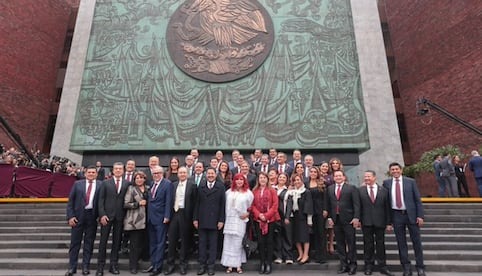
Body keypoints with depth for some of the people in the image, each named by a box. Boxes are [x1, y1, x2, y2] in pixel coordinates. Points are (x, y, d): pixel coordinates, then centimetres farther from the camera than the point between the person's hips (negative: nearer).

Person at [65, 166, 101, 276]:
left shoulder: (101, 185, 0)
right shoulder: (77, 183, 4)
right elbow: (70, 200, 3)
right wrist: (70, 216, -4)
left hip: (92, 216, -1)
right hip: (78, 215, 1)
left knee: (89, 242, 7)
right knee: (75, 242, 8)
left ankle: (85, 267, 18)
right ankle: (72, 267, 19)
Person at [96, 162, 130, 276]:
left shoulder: (127, 183, 4)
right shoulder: (106, 183, 4)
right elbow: (101, 200, 0)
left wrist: (126, 215, -5)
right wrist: (102, 214, -9)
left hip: (120, 216, 1)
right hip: (107, 215, 0)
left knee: (117, 241, 7)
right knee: (103, 241, 5)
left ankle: (114, 265, 18)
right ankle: (100, 266, 15)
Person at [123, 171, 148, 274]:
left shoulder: (147, 189, 12)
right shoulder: (131, 188, -2)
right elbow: (126, 204, -9)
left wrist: (146, 203, 5)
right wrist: (138, 203, -15)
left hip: (145, 220, 5)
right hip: (134, 221, -5)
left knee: (144, 243, 7)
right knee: (135, 244, 1)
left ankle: (135, 260, 30)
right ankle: (133, 266, 18)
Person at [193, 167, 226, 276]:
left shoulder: (221, 186, -1)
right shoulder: (200, 186, 5)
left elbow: (223, 204, -3)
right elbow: (197, 203, 4)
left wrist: (221, 220, -7)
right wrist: (195, 218, 1)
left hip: (214, 220, -2)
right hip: (202, 220, 2)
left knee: (213, 244, 7)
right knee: (202, 244, 9)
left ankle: (211, 266, 19)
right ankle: (202, 265, 21)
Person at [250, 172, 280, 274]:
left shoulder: (272, 190, 2)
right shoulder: (254, 191, 6)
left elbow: (275, 205, -4)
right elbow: (252, 205, 3)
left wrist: (266, 215, -13)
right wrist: (259, 214, -12)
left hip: (270, 219, -1)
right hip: (258, 220, 1)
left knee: (269, 241, 2)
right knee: (260, 241, 3)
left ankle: (268, 263, 12)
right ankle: (262, 263, 15)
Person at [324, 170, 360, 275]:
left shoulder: (351, 188, -1)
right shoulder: (329, 189, 10)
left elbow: (356, 204, -6)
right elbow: (327, 204, 10)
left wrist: (356, 217, -14)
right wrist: (329, 217, 2)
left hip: (348, 219, -3)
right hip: (335, 219, 4)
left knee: (351, 243, 4)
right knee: (340, 243, 8)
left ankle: (352, 264, 15)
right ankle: (343, 264, 17)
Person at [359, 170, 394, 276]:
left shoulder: (384, 191, 3)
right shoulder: (360, 190, 1)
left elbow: (387, 208, 4)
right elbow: (358, 206, 1)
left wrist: (388, 223, 2)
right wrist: (358, 219, -5)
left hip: (380, 222, 1)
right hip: (366, 222, 0)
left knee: (380, 244, 9)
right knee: (368, 244, 7)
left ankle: (383, 267, 21)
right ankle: (369, 266, 19)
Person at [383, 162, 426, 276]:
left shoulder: (411, 181, 0)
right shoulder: (386, 182, 3)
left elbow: (417, 200, -1)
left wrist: (420, 215, -6)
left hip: (411, 214, -1)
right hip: (396, 215, 1)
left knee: (416, 241, 7)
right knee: (401, 243, 7)